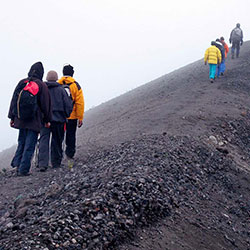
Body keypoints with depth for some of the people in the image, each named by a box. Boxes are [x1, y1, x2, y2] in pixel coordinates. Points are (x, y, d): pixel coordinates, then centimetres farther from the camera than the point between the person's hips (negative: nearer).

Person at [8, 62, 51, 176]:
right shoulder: (42, 85, -7)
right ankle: (23, 169, 1)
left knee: (21, 142, 18)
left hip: (21, 119, 4)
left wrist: (12, 117, 14)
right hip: (35, 120, -4)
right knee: (29, 145, 1)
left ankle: (17, 163, 8)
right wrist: (47, 120, 5)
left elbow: (14, 100, 8)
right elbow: (46, 104, -4)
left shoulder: (21, 83, 5)